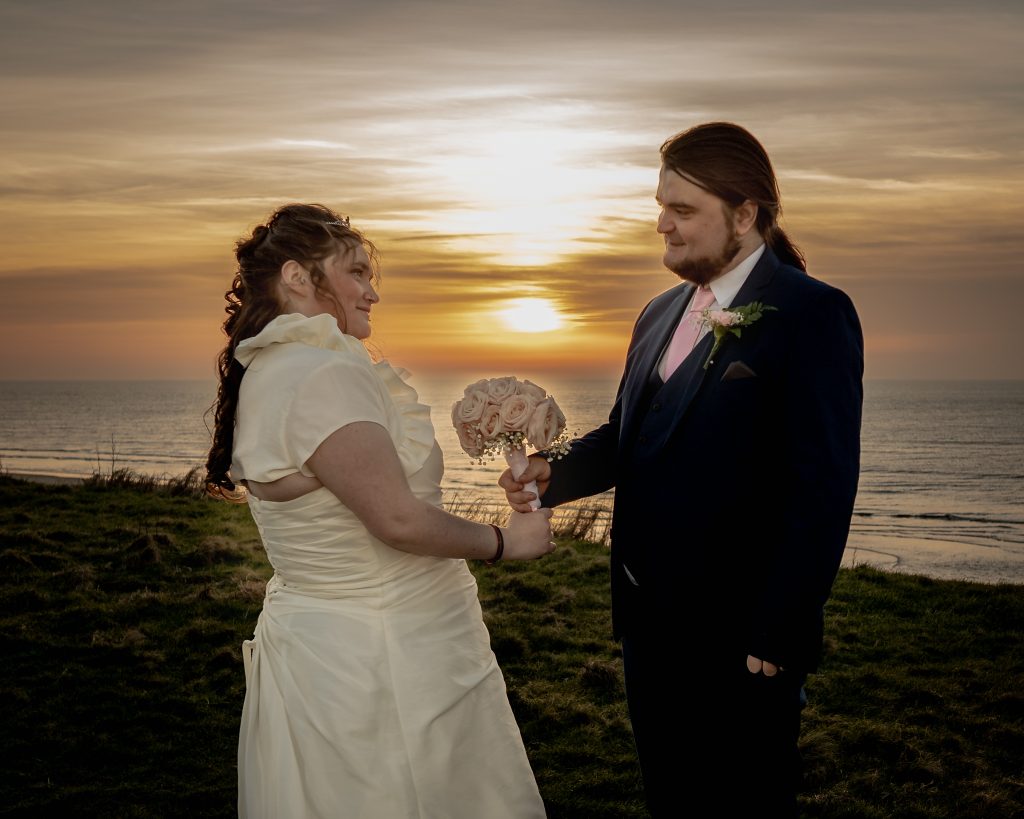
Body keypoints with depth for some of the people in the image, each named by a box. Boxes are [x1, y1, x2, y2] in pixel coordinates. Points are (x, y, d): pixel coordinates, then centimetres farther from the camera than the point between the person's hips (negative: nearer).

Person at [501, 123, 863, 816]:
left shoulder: (812, 315, -14)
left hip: (739, 637, -7)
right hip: (649, 622, 7)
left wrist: (775, 641, -20)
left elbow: (821, 493, -18)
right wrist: (553, 474, -5)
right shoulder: (660, 315, 11)